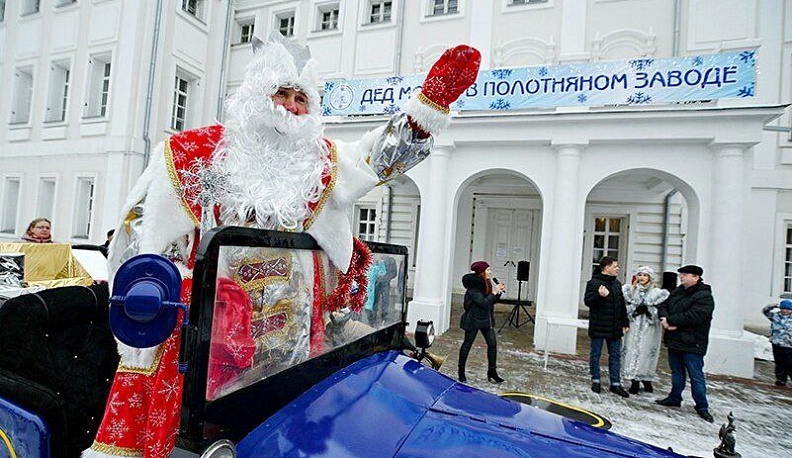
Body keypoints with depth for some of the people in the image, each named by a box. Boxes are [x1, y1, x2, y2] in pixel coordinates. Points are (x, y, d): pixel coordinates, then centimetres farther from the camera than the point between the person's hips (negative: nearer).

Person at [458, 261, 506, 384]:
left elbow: (493, 301, 11)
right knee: (467, 344, 7)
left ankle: (492, 371, 16)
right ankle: (461, 370, 23)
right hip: (473, 320, -7)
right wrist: (494, 292, -22)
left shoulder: (487, 284, 4)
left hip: (486, 319, 8)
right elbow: (483, 302, -27)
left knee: (492, 344, 5)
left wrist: (499, 292, -4)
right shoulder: (473, 287, -21)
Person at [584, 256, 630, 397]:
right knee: (596, 354, 6)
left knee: (615, 355, 9)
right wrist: (599, 295, -32)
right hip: (598, 326, -6)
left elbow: (622, 305, 17)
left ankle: (615, 383, 18)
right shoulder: (594, 283, -10)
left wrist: (625, 323, 15)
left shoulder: (617, 284, 12)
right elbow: (587, 301, -15)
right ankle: (596, 381, 19)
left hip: (615, 327, 6)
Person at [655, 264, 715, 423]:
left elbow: (693, 316, -25)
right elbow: (663, 306, 10)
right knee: (676, 372, 19)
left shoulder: (704, 296, -14)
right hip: (674, 340, 8)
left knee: (696, 376, 1)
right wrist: (665, 319, -11)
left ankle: (702, 407, 15)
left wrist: (670, 320, -21)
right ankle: (675, 398, 31)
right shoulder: (677, 292, 12)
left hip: (692, 344, -7)